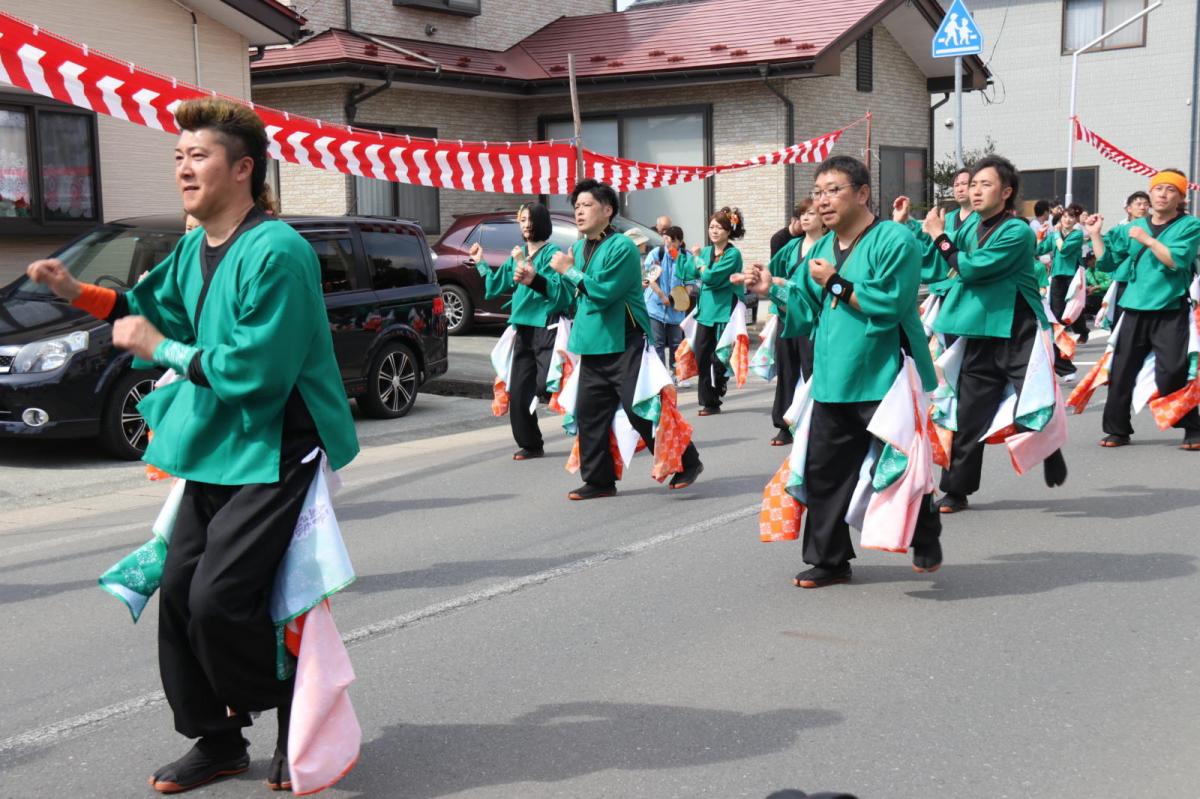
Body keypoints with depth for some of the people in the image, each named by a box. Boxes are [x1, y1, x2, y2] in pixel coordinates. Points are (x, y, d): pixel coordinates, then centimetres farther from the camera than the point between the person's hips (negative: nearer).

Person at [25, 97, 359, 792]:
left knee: (218, 601, -15)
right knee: (179, 593, 8)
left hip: (274, 454, -9)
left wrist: (163, 350, -16)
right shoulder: (195, 250, 9)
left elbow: (258, 369, -25)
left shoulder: (276, 252, -20)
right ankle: (217, 741, 25)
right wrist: (76, 291, 15)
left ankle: (299, 718, 11)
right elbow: (158, 310, 26)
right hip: (216, 450, 9)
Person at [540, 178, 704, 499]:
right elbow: (568, 293, 20)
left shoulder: (621, 247, -13)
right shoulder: (579, 248, 12)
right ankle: (599, 481, 18)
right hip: (592, 348, 8)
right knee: (589, 414, 7)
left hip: (624, 347, -8)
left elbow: (602, 292, -22)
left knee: (643, 412, -4)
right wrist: (534, 280, 9)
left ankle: (686, 464, 14)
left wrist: (569, 270, -15)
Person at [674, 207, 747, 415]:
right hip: (705, 311, 6)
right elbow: (687, 274, 6)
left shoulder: (733, 254, -9)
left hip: (724, 312, -6)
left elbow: (711, 277, -18)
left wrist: (698, 260, -3)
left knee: (719, 359, -2)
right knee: (702, 357, 3)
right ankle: (707, 401, 11)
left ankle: (712, 401, 15)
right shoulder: (705, 251, 12)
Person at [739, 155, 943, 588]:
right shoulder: (820, 249, 15)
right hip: (832, 384, 7)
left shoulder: (895, 240, -9)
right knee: (823, 470, 6)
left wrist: (836, 284, -13)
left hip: (884, 382, -6)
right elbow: (806, 312, 17)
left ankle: (926, 543, 30)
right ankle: (828, 560, 19)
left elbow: (890, 304, -19)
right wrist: (771, 290, 1)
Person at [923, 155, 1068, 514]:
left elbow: (972, 268, -20)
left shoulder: (1016, 231, -13)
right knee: (969, 415, 8)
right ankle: (956, 490, 16)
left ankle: (1054, 468, 26)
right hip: (980, 335, 6)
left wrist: (940, 235, -12)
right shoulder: (972, 228, 10)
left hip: (1019, 335, -6)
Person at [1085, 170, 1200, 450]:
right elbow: (1107, 262, 13)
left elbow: (1177, 260, -15)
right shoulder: (1134, 227, 12)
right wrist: (1096, 235, 4)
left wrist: (1148, 240, -17)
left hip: (1171, 312, -4)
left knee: (1172, 373, -11)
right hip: (1135, 310, 5)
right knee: (1121, 372, 4)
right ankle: (1118, 430, 15)